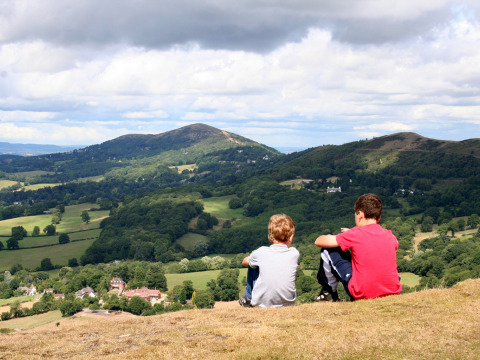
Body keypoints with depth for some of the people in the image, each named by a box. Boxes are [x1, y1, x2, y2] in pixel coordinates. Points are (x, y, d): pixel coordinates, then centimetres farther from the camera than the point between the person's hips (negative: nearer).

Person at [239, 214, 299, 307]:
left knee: (252, 266, 17)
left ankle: (248, 299, 34)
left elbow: (245, 262, 11)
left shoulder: (261, 252, -11)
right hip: (288, 302, 2)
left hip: (261, 303, -1)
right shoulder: (294, 254, -9)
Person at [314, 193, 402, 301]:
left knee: (327, 251, 6)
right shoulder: (389, 236, 4)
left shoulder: (356, 234, -8)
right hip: (393, 292, 5)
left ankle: (329, 293, 22)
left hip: (363, 294, -4)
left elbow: (318, 241, -2)